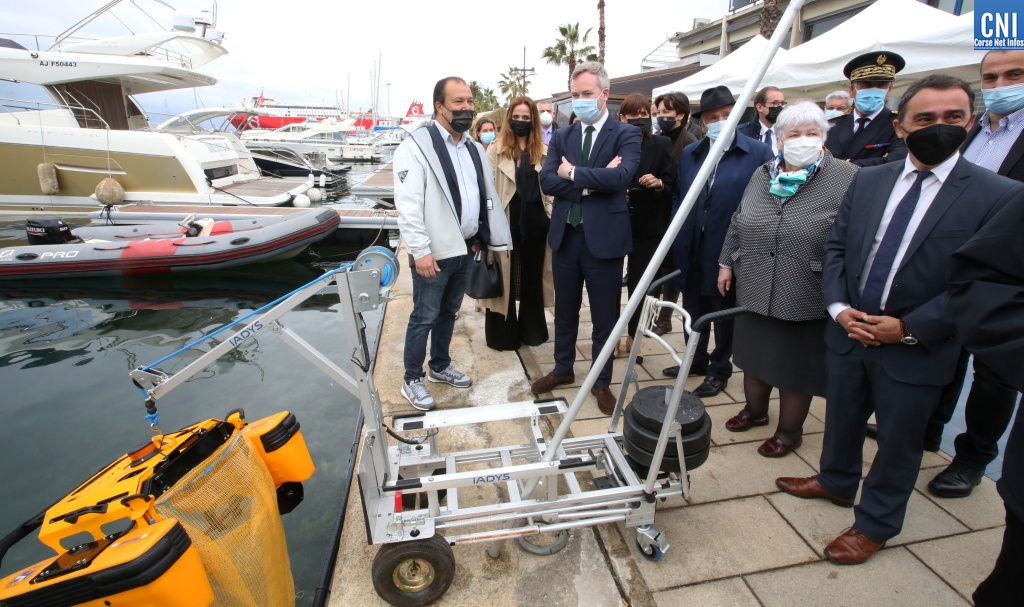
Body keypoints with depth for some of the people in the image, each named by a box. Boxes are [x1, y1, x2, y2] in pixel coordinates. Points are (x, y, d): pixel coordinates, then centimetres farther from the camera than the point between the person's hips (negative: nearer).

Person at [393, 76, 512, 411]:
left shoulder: (474, 148, 12)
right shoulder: (418, 144, -11)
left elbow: (485, 195, 16)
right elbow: (407, 204, -17)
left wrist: (482, 238, 12)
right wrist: (420, 250, -20)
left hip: (465, 248, 7)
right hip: (435, 252, -7)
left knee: (448, 311, 19)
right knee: (424, 317, 3)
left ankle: (440, 366, 36)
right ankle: (412, 380, 20)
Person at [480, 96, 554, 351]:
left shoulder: (544, 152, 8)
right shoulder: (496, 150, 0)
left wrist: (553, 218, 1)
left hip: (534, 222, 3)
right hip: (507, 221, -2)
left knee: (533, 275, 13)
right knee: (504, 277, 7)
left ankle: (531, 329, 29)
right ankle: (503, 332, 20)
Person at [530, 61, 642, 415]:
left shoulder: (626, 135, -3)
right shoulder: (561, 137, 9)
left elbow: (621, 176, -22)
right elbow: (547, 181, -5)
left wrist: (573, 173, -13)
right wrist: (591, 182, -16)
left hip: (604, 237, -4)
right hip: (565, 236, 4)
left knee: (604, 316, 8)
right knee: (565, 310, 17)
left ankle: (601, 382, 26)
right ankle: (563, 369, 37)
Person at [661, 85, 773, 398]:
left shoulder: (758, 153, -6)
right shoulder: (689, 153, 9)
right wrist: (678, 240, 5)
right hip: (692, 251, 5)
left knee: (724, 312, 10)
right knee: (693, 310, 17)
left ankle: (719, 370, 28)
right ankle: (696, 360, 37)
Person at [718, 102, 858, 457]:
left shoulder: (849, 180, -9)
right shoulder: (762, 175, 7)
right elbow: (737, 224, 13)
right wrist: (726, 263, 11)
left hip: (805, 301, -4)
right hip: (754, 292, 5)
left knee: (795, 368, 9)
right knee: (754, 356, 19)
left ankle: (789, 432, 30)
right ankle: (755, 411, 41)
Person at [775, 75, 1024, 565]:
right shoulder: (867, 180, 2)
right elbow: (835, 246, 5)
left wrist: (910, 329, -17)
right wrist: (838, 307, -9)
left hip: (916, 350, -3)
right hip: (848, 333, 4)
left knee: (898, 441, 14)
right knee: (842, 418, 22)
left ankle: (875, 523, 35)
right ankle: (836, 482, 48)